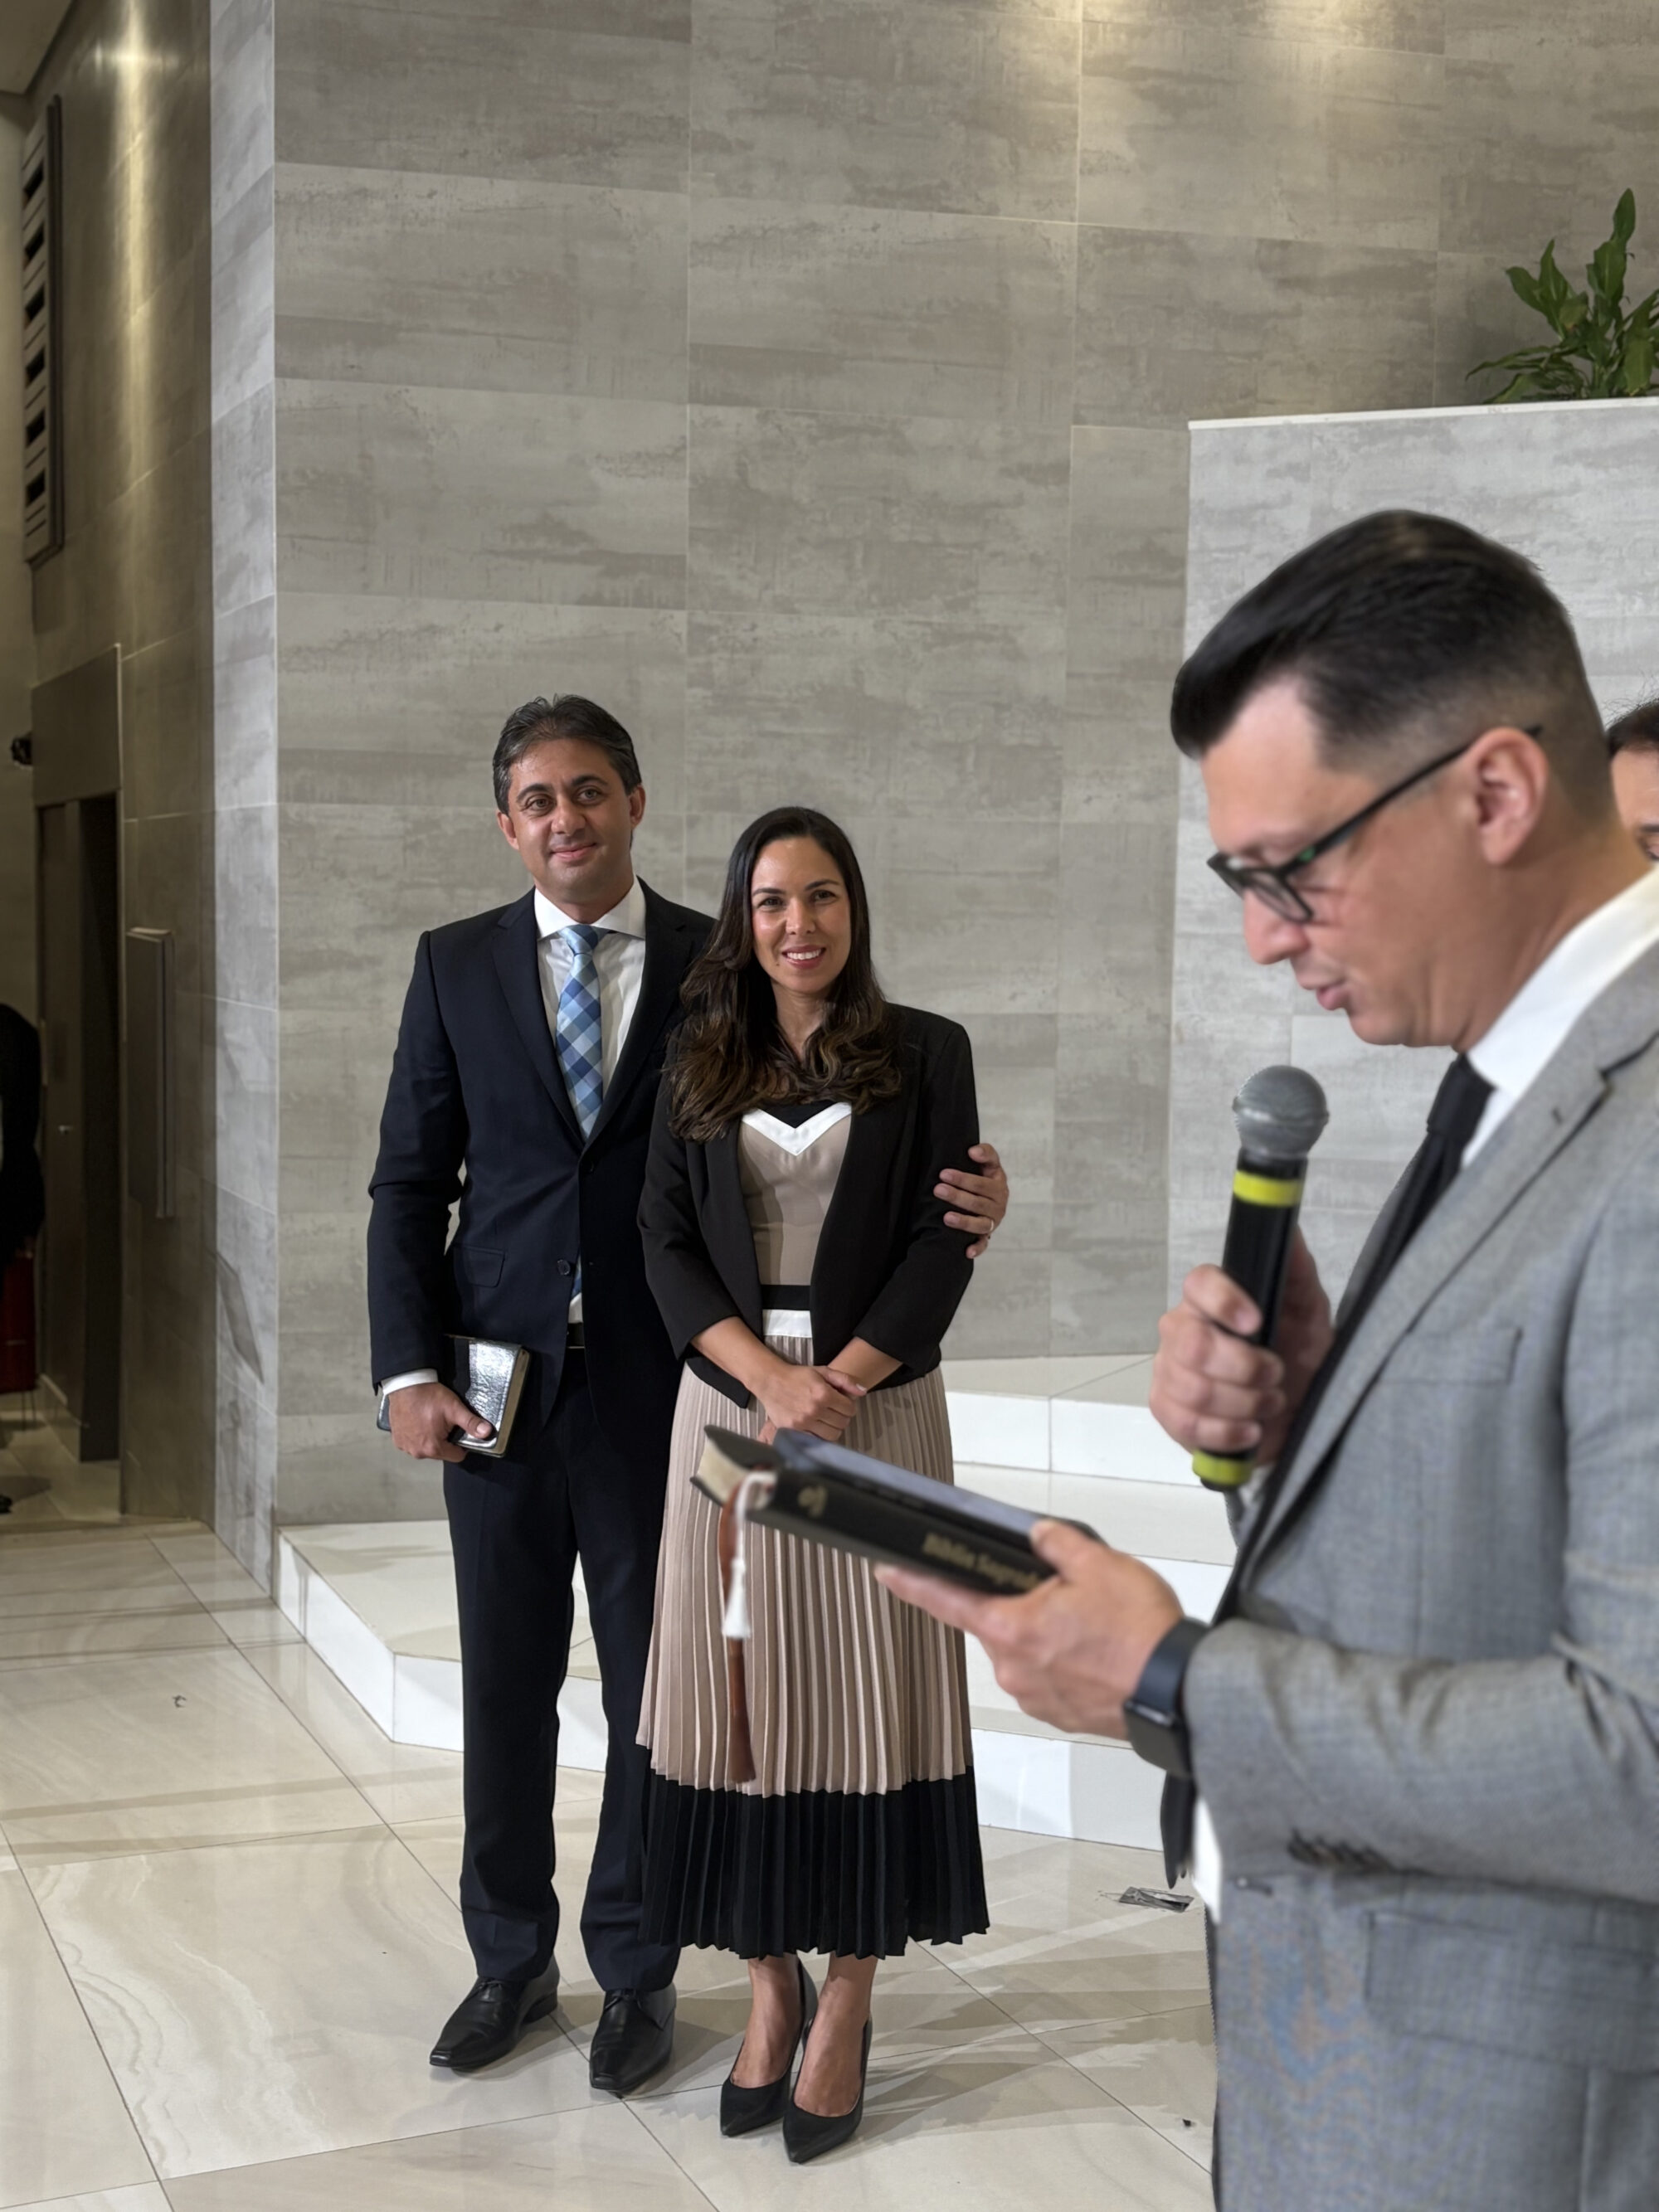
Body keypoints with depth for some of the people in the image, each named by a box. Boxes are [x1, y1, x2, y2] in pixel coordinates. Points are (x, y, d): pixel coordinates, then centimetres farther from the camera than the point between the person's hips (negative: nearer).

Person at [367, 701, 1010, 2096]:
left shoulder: (719, 968, 0)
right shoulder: (457, 965, 5)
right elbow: (410, 1181, 5)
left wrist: (960, 1203, -17)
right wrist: (407, 1372, -4)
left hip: (655, 1379, -1)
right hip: (499, 1378, 2)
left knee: (650, 1682, 8)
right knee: (505, 1681, 11)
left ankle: (635, 1969, 24)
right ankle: (511, 1959, 29)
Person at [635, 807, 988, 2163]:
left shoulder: (926, 1054, 2)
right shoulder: (699, 1067, 8)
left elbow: (946, 1240, -3)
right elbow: (666, 1241, 2)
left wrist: (840, 1381, -14)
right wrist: (766, 1377, -12)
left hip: (879, 1406, -2)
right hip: (731, 1403, 2)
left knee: (865, 1692, 0)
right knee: (742, 1688, 3)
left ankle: (848, 2001, 10)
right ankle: (771, 1985, 16)